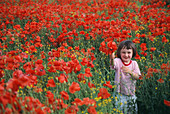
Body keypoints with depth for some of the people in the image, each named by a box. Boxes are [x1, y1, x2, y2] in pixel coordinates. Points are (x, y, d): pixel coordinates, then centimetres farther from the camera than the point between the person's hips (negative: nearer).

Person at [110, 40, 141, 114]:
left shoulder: (134, 63, 0)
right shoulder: (118, 61, -10)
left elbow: (137, 77, -6)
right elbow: (113, 65, -34)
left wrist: (130, 71, -25)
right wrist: (112, 59, -57)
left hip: (131, 93, 3)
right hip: (119, 93, -3)